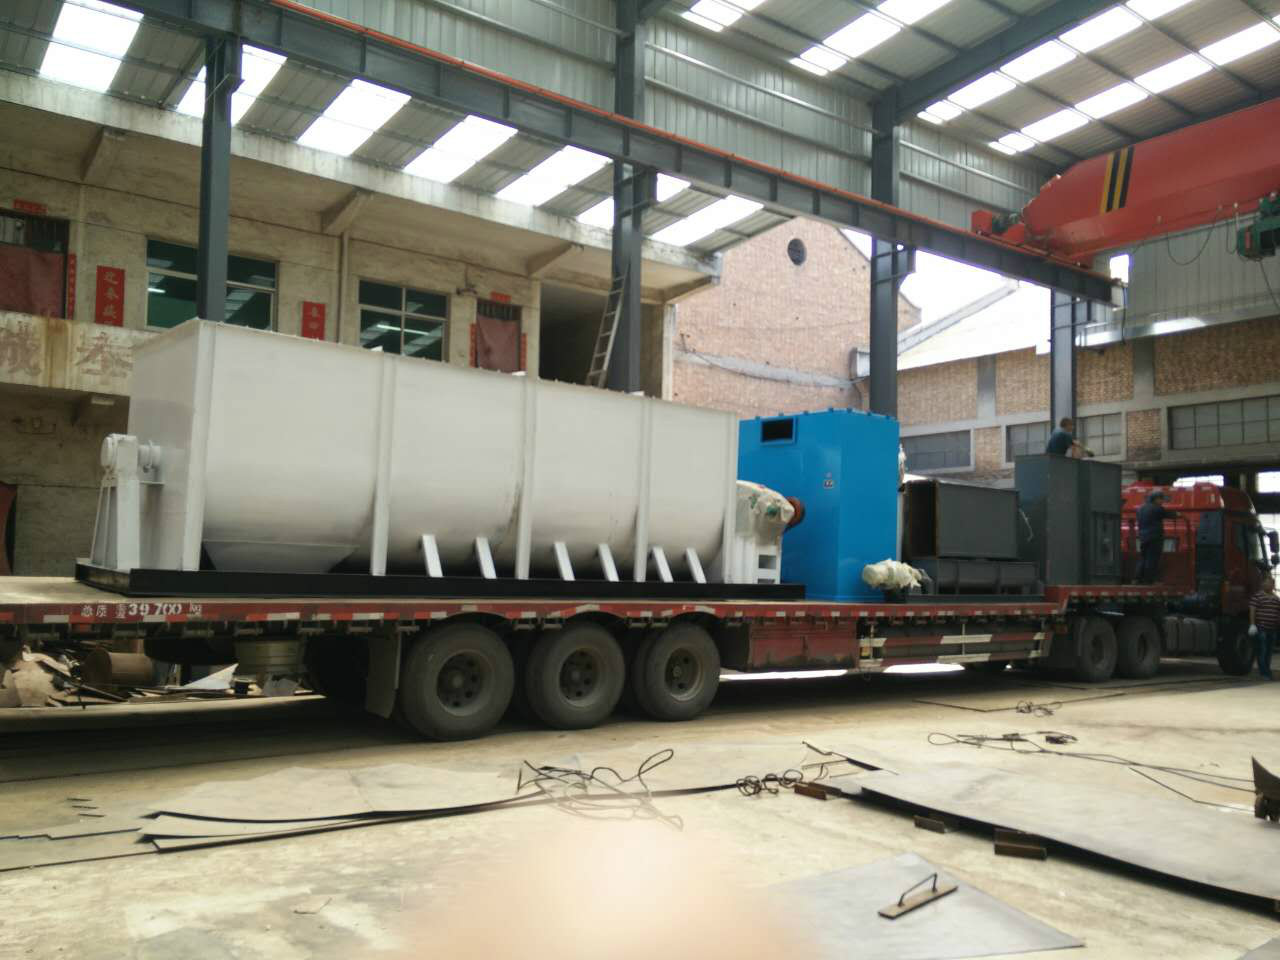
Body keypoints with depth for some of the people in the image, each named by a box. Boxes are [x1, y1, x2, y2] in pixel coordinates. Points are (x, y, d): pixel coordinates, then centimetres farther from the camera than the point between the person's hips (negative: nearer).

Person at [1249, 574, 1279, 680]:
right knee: (1261, 651, -7)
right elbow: (1252, 611, -9)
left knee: (1269, 651, 10)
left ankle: (1265, 672, 16)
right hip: (1261, 628, -7)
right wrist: (1252, 624, -17)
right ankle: (1265, 673, -6)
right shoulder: (1257, 596, -4)